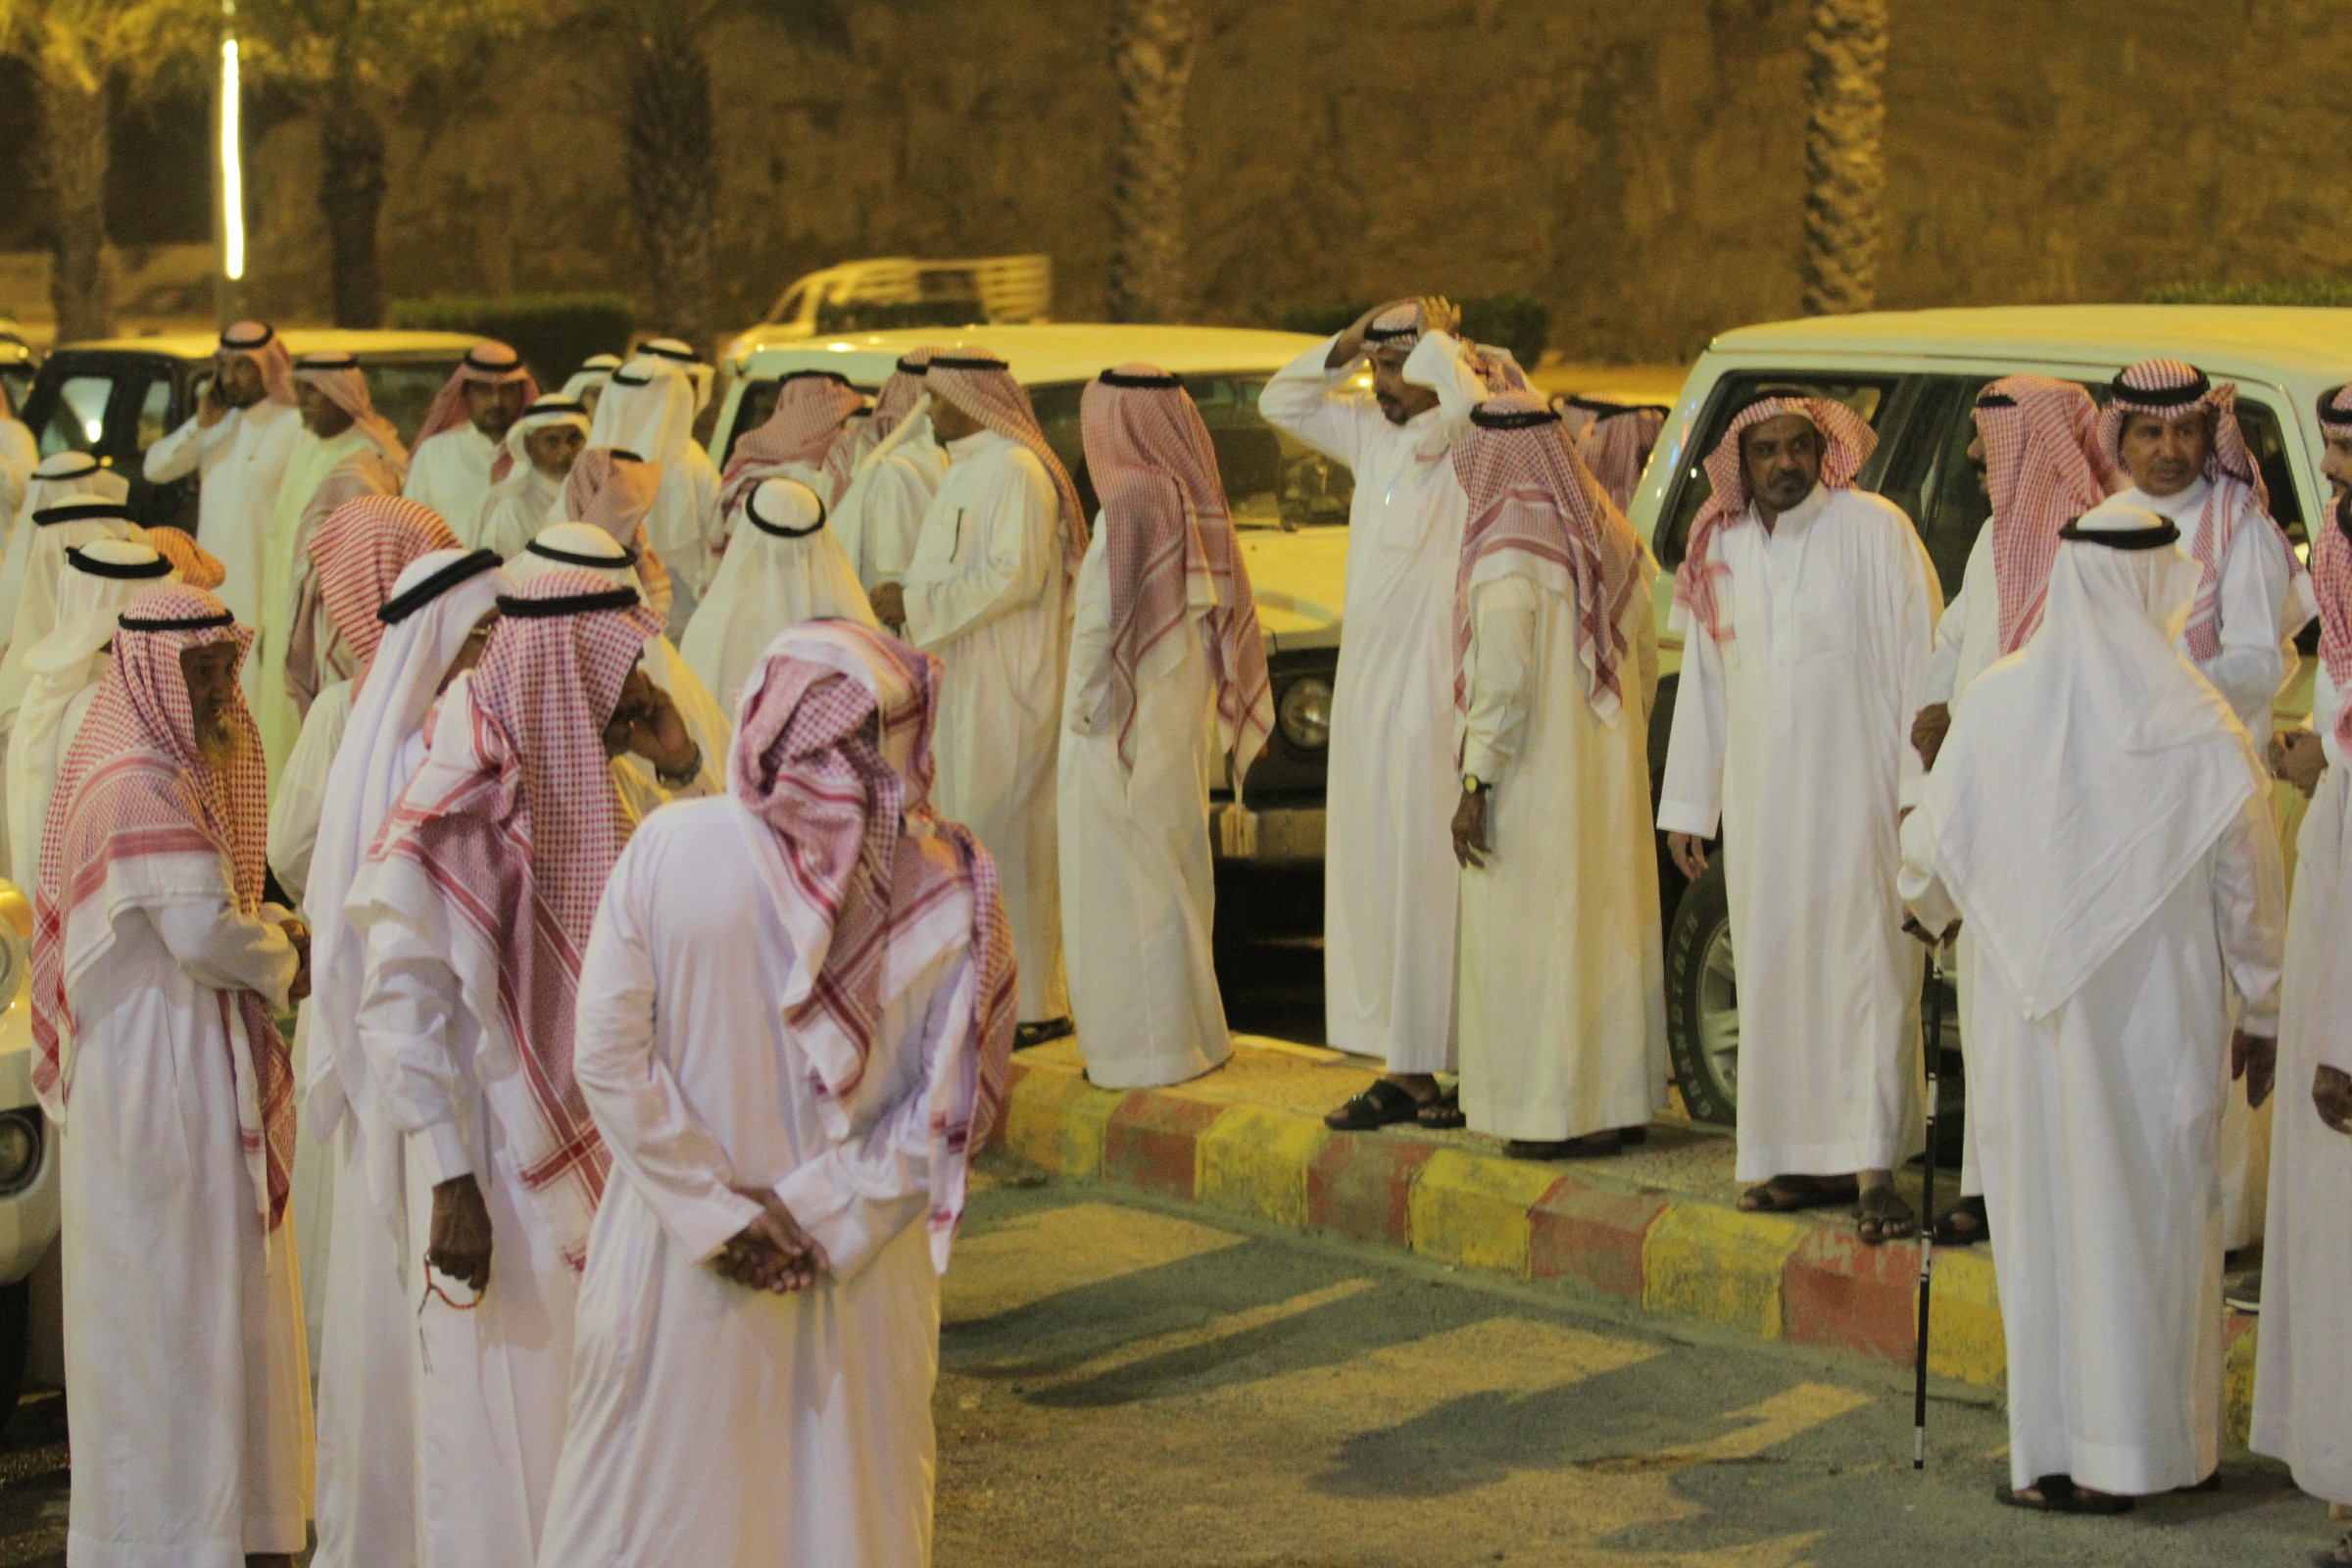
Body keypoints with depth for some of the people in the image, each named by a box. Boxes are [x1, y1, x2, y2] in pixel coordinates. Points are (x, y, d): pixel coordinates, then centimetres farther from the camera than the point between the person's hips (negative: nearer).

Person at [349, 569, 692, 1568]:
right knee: (511, 1420, 4)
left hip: (594, 1154, 8)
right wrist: (448, 1179, -22)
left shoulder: (591, 792, 6)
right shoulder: (458, 813, -18)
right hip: (501, 1171, -8)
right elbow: (398, 1007, -19)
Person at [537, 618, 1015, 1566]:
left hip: (676, 1271, 0)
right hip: (867, 1292, 1)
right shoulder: (951, 889, -13)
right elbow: (956, 1103, -11)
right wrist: (822, 1213, -7)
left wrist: (718, 1216, -10)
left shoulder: (666, 850, -14)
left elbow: (610, 1058, -13)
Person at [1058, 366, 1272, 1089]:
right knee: (1174, 878, 16)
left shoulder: (1131, 501, -18)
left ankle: (1147, 1043, 3)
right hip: (1183, 722, 8)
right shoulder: (1199, 500, 5)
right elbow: (1227, 612, 10)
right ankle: (1191, 1032, 23)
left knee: (1125, 885, -1)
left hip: (1127, 724, -8)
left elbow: (1103, 620, -20)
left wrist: (1085, 706, -10)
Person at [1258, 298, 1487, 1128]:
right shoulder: (1373, 434, 12)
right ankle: (1405, 1069, 14)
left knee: (1435, 876, -7)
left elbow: (1462, 406, -34)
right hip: (1369, 686, 8)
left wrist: (1439, 338, -15)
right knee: (1377, 879, 9)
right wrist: (1349, 342, 5)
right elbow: (1281, 401, 21)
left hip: (1438, 690, -8)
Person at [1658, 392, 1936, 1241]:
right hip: (1762, 807, 5)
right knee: (1776, 975, 7)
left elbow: (1919, 659, -6)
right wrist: (1687, 804, 13)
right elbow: (1703, 683, 15)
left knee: (1865, 967, -7)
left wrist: (1920, 787, -12)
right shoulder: (1720, 550, 9)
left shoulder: (1874, 531, -4)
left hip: (1856, 796, -5)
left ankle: (1873, 1164, -6)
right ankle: (1804, 1158, 15)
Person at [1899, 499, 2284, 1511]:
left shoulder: (1995, 705, -6)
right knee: (2153, 1218, 8)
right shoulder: (2198, 725, -10)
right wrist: (2262, 1015, 10)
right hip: (2161, 1014, -1)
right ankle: (2153, 1443, 15)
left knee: (2047, 1211, 8)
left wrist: (1929, 910, 27)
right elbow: (2249, 890, -3)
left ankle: (2060, 1455, 11)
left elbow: (1929, 846, 4)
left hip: (2032, 1012, 1)